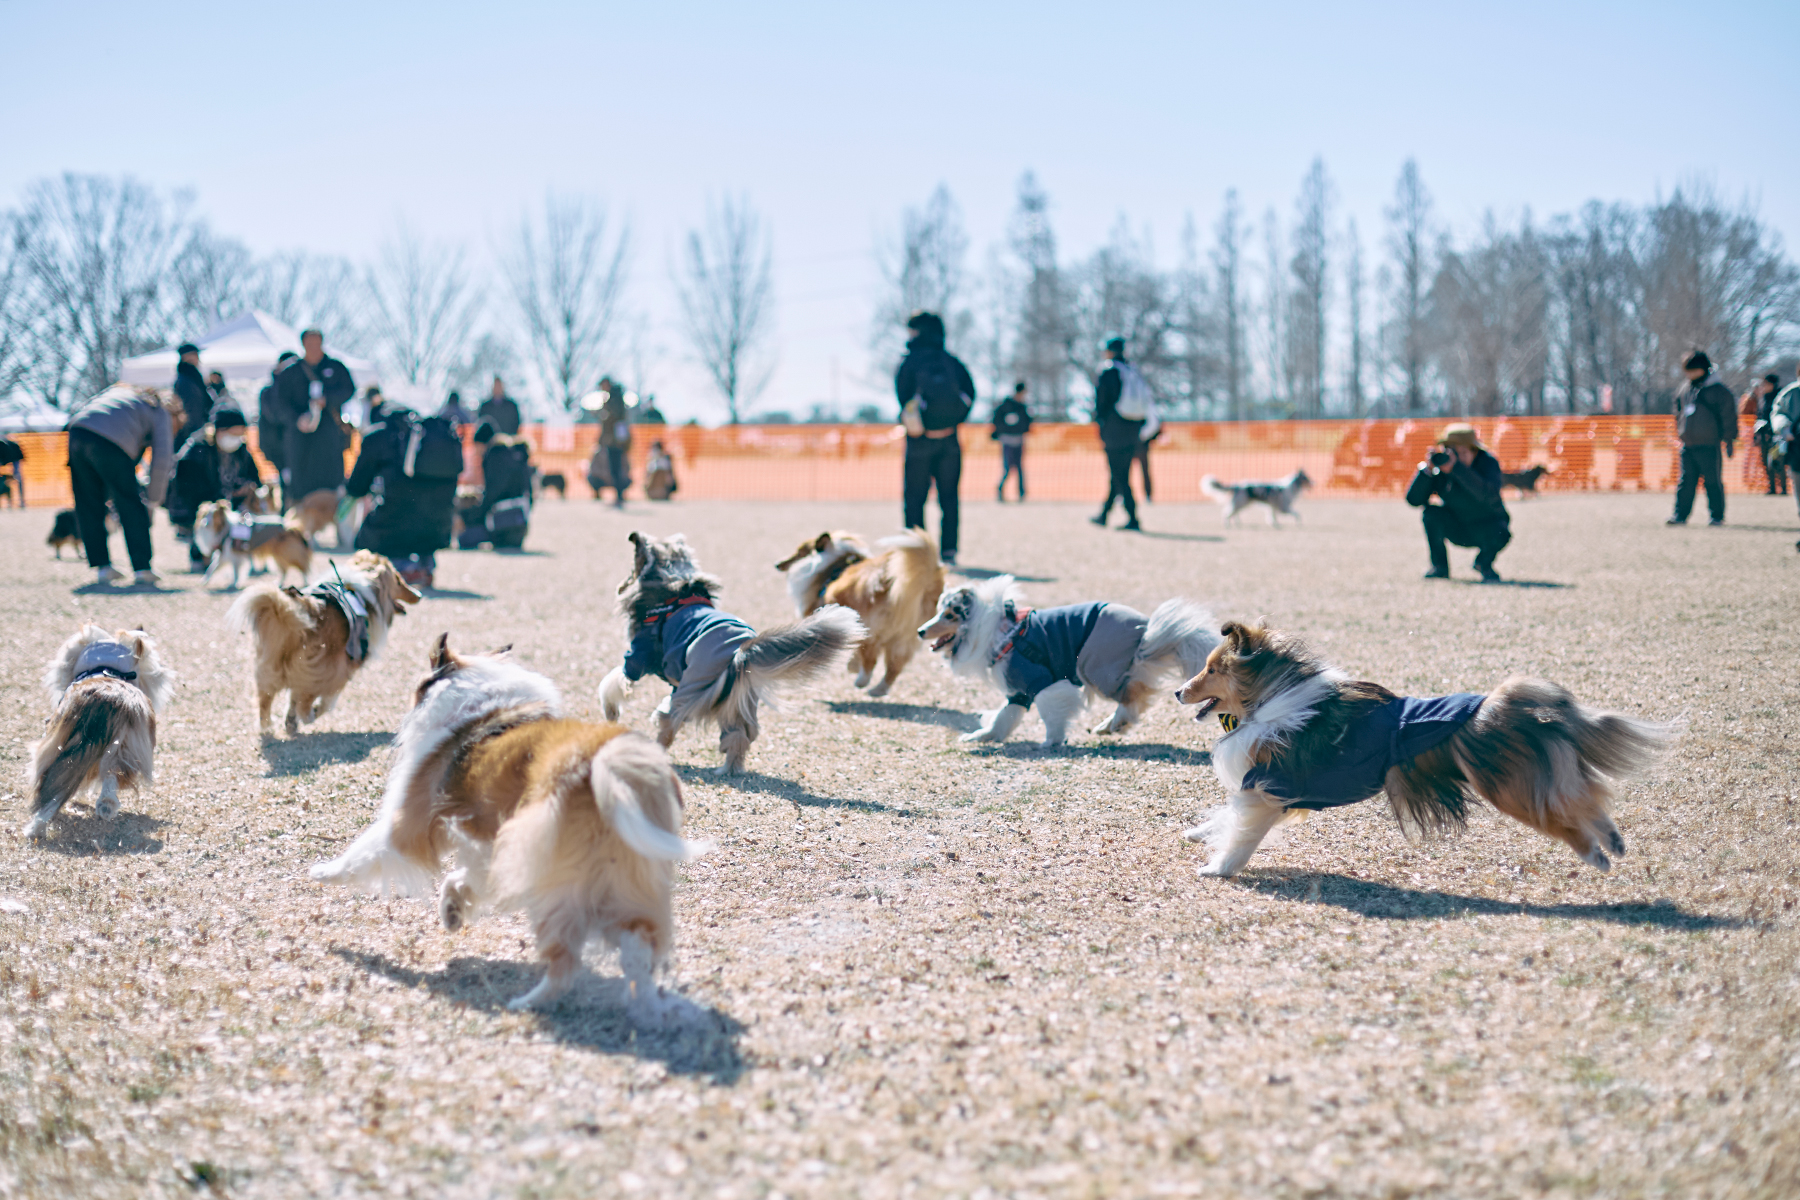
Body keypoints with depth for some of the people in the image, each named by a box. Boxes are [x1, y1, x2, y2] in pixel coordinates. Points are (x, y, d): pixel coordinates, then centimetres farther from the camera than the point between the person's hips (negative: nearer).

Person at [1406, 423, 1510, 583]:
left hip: (1488, 525, -2)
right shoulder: (1439, 468, -15)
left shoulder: (1488, 463, -22)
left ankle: (1484, 564, 3)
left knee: (1500, 535, -34)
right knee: (1432, 511, -25)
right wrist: (1427, 469, -36)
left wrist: (1456, 468, -49)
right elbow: (1413, 500, -21)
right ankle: (1440, 567, -7)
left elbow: (1489, 495, -43)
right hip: (1456, 530, 2)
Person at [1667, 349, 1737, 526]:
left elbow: (1728, 416, -2)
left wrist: (1729, 440, -3)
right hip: (1688, 445, 5)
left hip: (1709, 446, -5)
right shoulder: (1685, 391, 14)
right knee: (1685, 482, 3)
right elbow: (1679, 414, 27)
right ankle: (1680, 515, 3)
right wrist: (1680, 433, 21)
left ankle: (1716, 516, 6)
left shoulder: (1718, 390, -3)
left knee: (1713, 482, -1)